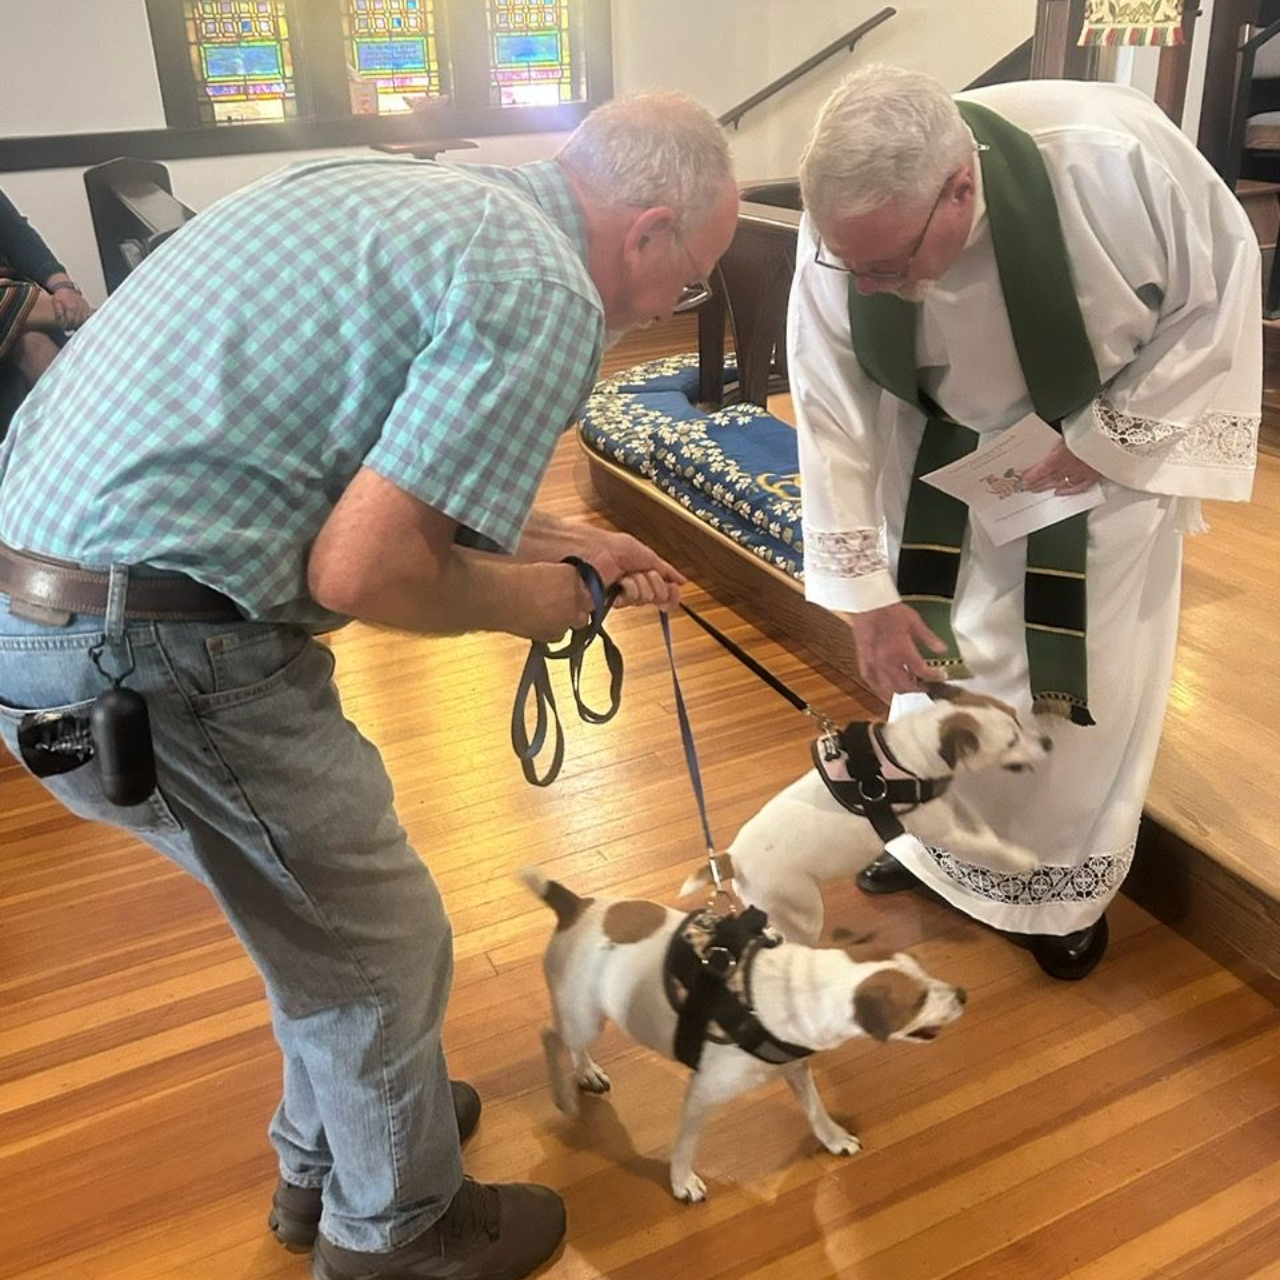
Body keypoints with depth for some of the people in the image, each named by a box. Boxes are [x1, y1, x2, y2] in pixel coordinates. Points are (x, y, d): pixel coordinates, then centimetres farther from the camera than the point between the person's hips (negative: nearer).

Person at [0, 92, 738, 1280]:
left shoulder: (413, 191, 14)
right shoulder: (544, 294, -14)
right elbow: (363, 571, -21)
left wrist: (559, 542, 21)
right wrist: (519, 599, -1)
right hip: (150, 649, -9)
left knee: (326, 902, 26)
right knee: (377, 949, 12)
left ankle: (325, 1154, 50)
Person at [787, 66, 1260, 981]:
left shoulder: (1114, 157, -36)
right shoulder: (843, 231, -27)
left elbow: (1223, 291, -18)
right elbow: (834, 420, -18)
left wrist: (1107, 439, -23)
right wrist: (866, 594, -15)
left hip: (1111, 442, -2)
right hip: (952, 454, 3)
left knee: (1085, 680, 3)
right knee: (932, 653, 10)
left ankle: (1070, 884, 28)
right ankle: (935, 837, 37)